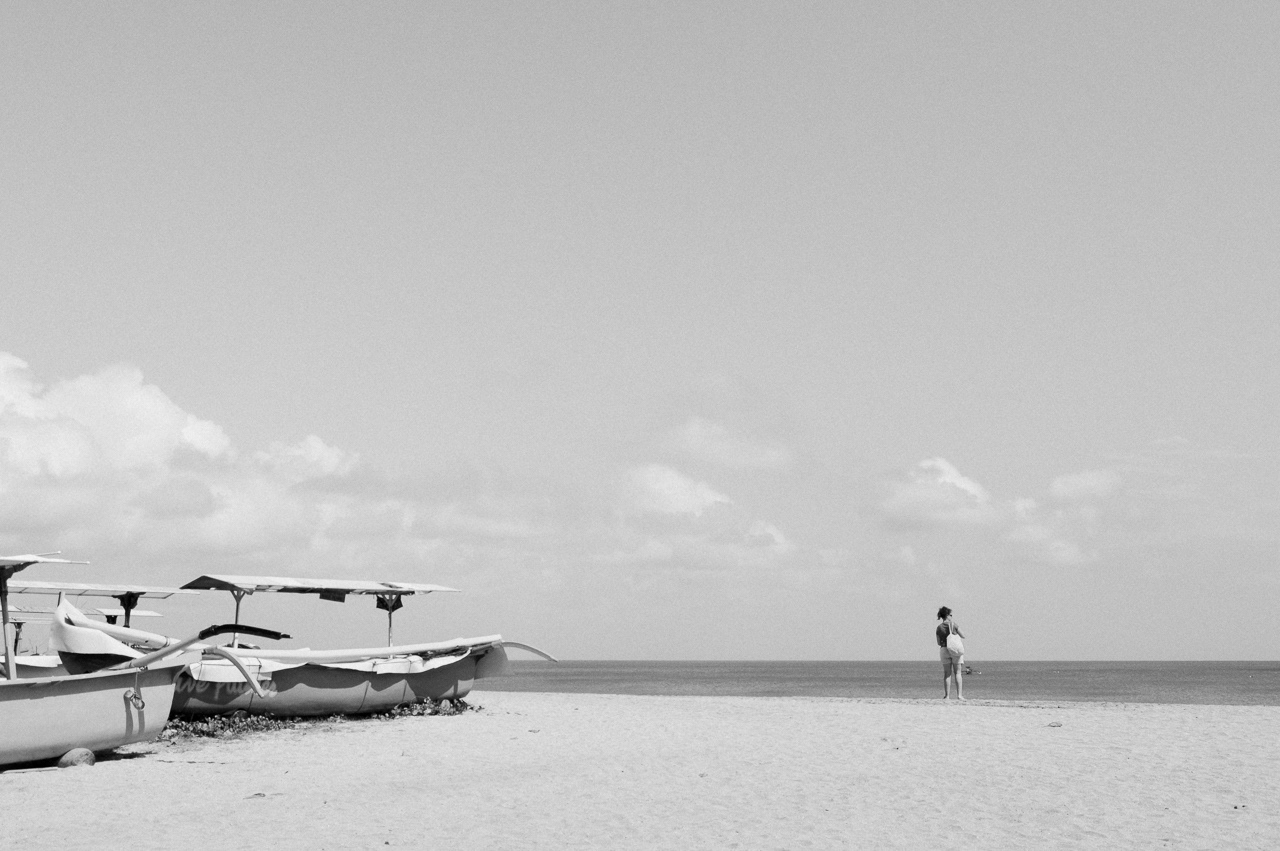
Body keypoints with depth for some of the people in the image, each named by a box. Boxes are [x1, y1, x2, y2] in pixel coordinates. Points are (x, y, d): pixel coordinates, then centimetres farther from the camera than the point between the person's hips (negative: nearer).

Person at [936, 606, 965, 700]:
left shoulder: (939, 628, 2)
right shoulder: (953, 624, -6)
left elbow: (939, 643, 7)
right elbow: (963, 636, 0)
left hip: (944, 650, 2)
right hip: (956, 649, -2)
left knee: (947, 673, 6)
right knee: (958, 673, 2)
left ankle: (947, 695, 1)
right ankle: (959, 695, -6)